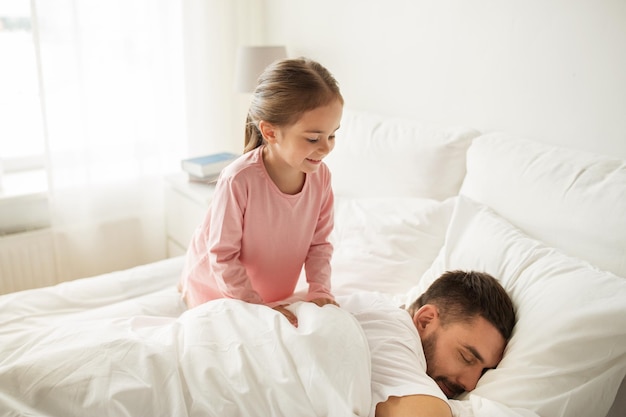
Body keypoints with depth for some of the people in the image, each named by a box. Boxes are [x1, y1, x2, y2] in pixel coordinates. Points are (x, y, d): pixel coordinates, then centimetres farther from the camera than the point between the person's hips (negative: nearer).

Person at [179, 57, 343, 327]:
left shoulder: (320, 176, -19)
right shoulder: (239, 180, -37)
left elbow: (319, 243, -8)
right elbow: (222, 257, -28)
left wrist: (319, 290, -21)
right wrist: (257, 305, -28)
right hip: (216, 289, -5)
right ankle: (186, 290, 37)